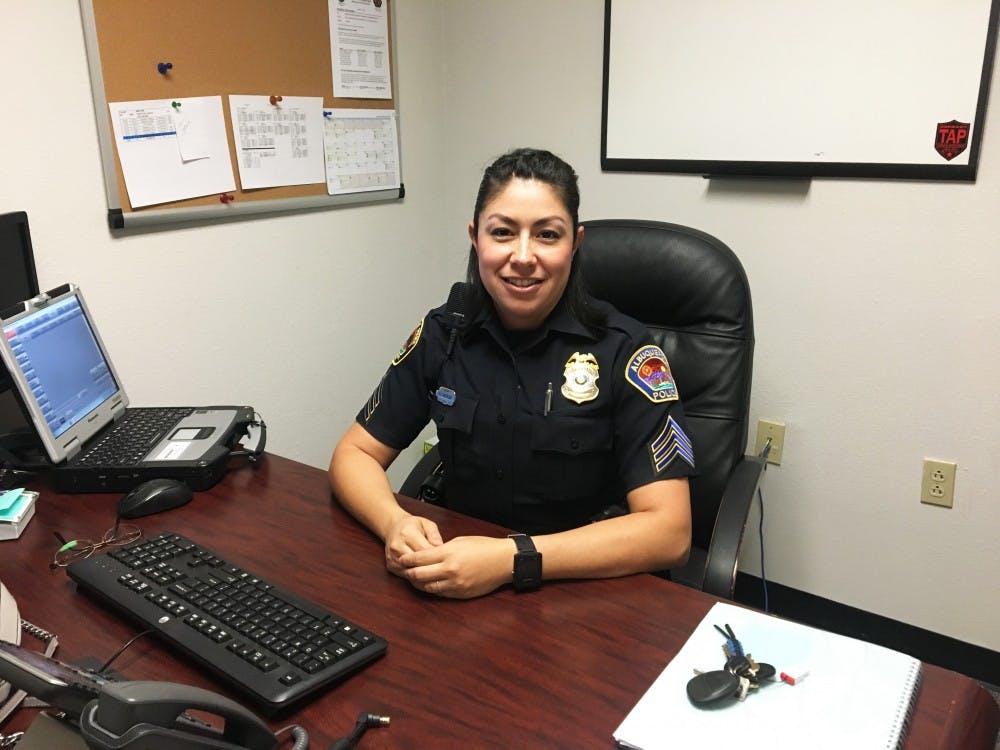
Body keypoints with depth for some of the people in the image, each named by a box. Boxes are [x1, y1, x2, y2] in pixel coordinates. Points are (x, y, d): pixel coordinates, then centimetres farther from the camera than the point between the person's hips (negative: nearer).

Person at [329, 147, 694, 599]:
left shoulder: (624, 351, -13)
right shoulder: (444, 333, -2)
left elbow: (669, 531, -18)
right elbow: (354, 453, 3)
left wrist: (511, 559, -28)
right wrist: (394, 522, -18)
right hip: (459, 589, 3)